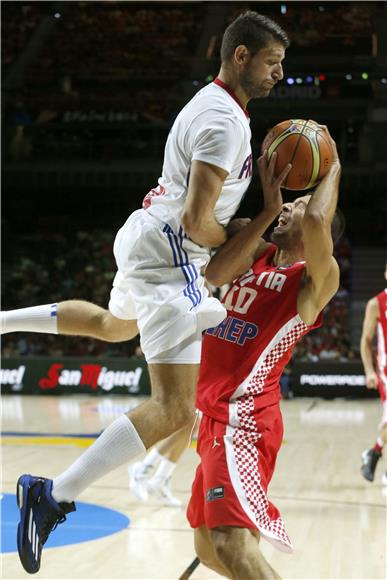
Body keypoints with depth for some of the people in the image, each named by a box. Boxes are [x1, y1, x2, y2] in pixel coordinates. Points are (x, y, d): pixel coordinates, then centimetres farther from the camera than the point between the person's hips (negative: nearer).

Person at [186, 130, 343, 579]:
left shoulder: (316, 278, -7)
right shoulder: (259, 256, 15)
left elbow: (317, 219, -28)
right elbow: (214, 273, -6)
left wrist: (333, 168, -8)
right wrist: (268, 208, -3)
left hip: (244, 418, -9)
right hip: (217, 417, 9)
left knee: (231, 543, -25)